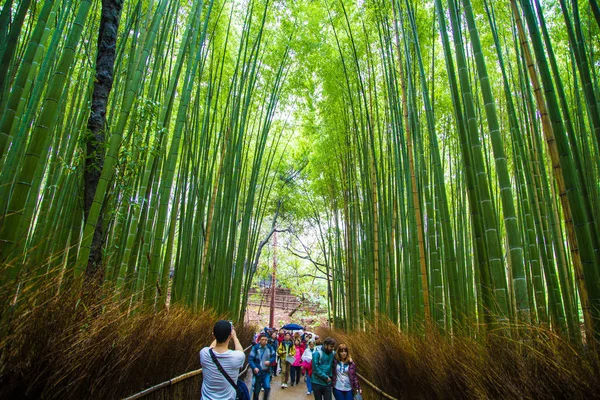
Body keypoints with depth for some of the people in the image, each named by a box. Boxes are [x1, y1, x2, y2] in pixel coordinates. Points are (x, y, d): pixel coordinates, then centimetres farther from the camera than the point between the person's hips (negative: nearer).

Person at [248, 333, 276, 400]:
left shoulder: (269, 348, -3)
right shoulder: (255, 348, -15)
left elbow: (273, 356, 10)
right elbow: (250, 359, -15)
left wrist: (270, 361, -11)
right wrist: (254, 368, -30)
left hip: (267, 372, 2)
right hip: (258, 371, -2)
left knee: (267, 387, -9)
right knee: (257, 389, 9)